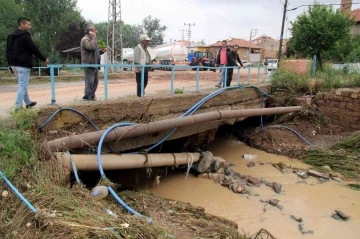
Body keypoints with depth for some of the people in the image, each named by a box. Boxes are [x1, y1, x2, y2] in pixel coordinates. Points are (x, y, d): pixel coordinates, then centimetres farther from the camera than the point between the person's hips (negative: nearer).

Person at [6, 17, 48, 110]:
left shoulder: (11, 36, 16)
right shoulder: (25, 35, -12)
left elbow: (8, 51, 18)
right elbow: (34, 49, -12)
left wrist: (10, 65, 22)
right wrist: (44, 59, 0)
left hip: (14, 64, 9)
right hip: (23, 65, -9)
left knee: (22, 85, 19)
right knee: (22, 86, -7)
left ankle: (28, 103, 31)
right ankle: (18, 107, -10)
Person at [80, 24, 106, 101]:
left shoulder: (91, 39, 23)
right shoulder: (85, 39, -10)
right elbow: (92, 47, -28)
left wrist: (101, 51, 11)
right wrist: (94, 37, -16)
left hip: (94, 64, 10)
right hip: (89, 64, -10)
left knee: (95, 82, 13)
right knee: (89, 82, -10)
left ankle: (92, 96, 22)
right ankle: (87, 97, -5)